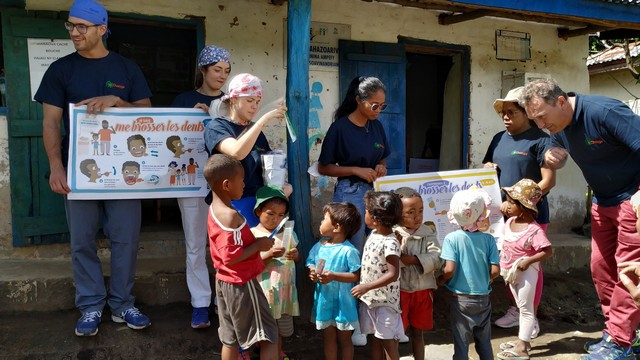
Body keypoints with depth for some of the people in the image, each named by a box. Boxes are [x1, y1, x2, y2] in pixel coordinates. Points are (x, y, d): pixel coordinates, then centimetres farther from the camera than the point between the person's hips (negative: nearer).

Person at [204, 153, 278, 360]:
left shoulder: (214, 209, 6)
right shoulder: (231, 215, -24)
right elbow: (231, 256, -28)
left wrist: (254, 242, 8)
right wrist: (259, 245, -18)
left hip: (225, 281, 9)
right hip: (242, 284, -9)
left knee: (230, 339, 17)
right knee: (269, 336, 3)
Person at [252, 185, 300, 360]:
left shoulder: (288, 233, 2)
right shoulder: (253, 234, -10)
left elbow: (298, 259, 10)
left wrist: (294, 255, -12)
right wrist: (270, 255, -26)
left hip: (285, 289, 4)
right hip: (265, 291, -4)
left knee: (281, 328, 19)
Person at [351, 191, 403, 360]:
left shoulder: (390, 243, -23)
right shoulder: (374, 234, 3)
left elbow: (392, 275, -26)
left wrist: (367, 287, -26)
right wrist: (364, 288, 11)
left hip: (385, 302, -8)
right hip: (369, 299, 8)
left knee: (388, 342, 6)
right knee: (374, 339, 18)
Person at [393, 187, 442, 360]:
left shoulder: (428, 233, -1)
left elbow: (436, 260, -12)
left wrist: (413, 259, -22)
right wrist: (399, 246, -33)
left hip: (423, 291, 3)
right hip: (399, 291, -3)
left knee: (418, 332, 18)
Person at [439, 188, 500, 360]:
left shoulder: (452, 238, -14)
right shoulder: (489, 239, -7)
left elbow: (449, 270, -20)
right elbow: (495, 271, -9)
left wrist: (438, 281, -1)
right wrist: (484, 282, 11)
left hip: (460, 299, -2)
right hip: (483, 299, 2)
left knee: (461, 343, 9)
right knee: (484, 342, 19)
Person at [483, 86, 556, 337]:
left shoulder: (540, 139, -9)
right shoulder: (499, 139, 11)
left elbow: (548, 181, -14)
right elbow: (487, 168, 21)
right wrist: (487, 168, -4)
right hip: (504, 213, 6)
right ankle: (514, 309, 27)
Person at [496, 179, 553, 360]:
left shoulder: (534, 229, -25)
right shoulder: (510, 221, -1)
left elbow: (547, 251, -24)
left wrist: (528, 261, -29)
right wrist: (501, 260, 6)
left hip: (526, 272, -8)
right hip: (511, 272, 8)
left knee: (526, 308, 2)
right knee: (521, 307, 19)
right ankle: (523, 340, 32)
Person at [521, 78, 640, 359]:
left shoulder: (604, 112, -26)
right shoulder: (558, 126, -1)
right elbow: (559, 158, 15)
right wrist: (551, 156, -10)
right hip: (603, 201, 8)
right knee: (601, 267, 7)